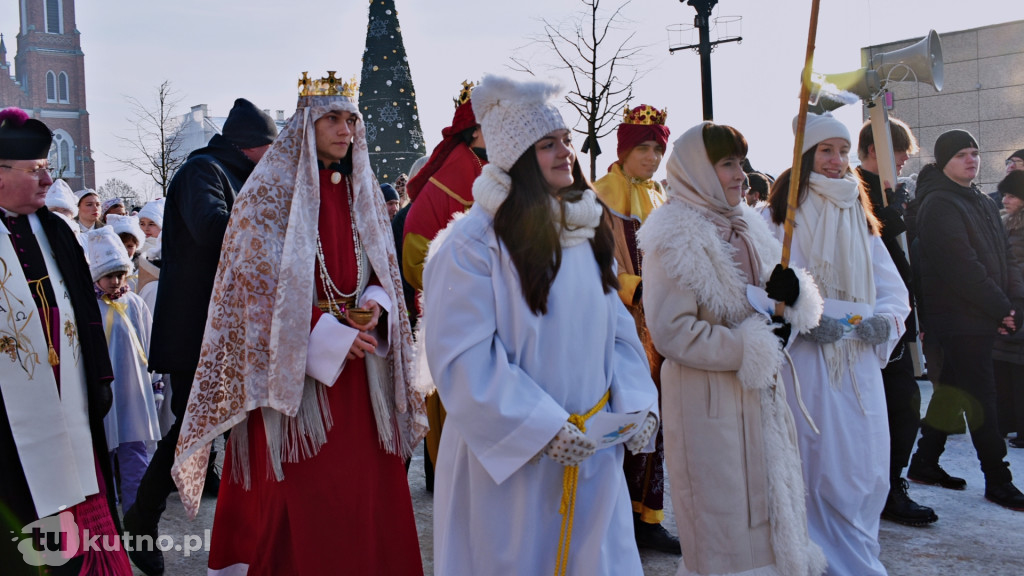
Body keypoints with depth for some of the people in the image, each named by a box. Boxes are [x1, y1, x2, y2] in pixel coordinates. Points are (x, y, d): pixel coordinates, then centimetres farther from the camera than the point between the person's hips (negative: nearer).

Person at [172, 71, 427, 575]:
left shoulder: (361, 190, 12)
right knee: (302, 492, -2)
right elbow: (257, 286, -9)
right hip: (295, 363, -5)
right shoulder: (271, 191, -5)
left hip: (359, 360, 5)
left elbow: (383, 269, 17)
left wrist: (375, 306, -6)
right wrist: (326, 333, -15)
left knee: (367, 485, 7)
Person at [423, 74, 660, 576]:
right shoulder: (473, 243, -16)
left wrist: (637, 402, -3)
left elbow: (616, 327, 11)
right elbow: (463, 360, -19)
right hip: (510, 461, -6)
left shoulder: (586, 231, 7)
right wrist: (543, 429, -21)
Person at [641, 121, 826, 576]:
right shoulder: (674, 239, -14)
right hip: (709, 401, -8)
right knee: (724, 519, 4)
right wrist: (751, 348, -16)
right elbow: (673, 332, -20)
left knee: (771, 500, 16)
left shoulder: (745, 227, 10)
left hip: (761, 395, 8)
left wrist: (790, 293, -7)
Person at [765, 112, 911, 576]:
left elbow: (892, 287, 14)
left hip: (860, 359, 5)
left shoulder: (859, 216, 16)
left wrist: (885, 318, -6)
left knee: (868, 468, 7)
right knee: (823, 467, -2)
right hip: (807, 360, -5)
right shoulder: (780, 215, -1)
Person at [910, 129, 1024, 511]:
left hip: (983, 318, 9)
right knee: (981, 397, -3)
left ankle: (924, 463, 25)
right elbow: (961, 267, -19)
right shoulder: (939, 204, -12)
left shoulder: (982, 203, 17)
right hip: (959, 319, -9)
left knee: (954, 391, 14)